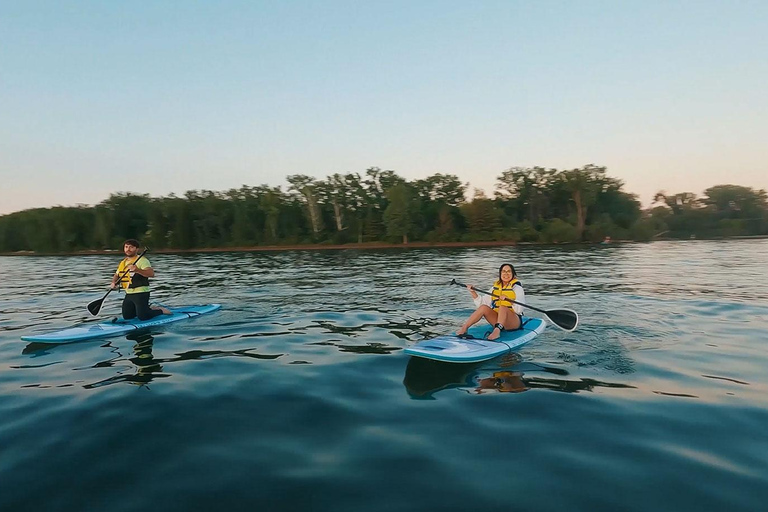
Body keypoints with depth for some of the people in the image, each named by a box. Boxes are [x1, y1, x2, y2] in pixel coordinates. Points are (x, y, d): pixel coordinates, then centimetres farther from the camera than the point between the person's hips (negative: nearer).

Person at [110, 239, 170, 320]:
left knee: (143, 317, -11)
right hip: (128, 294, 8)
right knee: (127, 317, 12)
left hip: (141, 293, -8)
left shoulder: (142, 260, -12)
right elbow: (116, 275, 25)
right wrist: (113, 283, 3)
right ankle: (148, 309, 29)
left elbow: (151, 273, -27)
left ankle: (161, 310, 14)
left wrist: (137, 270, -42)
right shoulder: (123, 262, 13)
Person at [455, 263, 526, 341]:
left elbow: (519, 310, -16)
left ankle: (497, 331, -53)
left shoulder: (517, 287, -3)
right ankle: (464, 328, -25)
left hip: (514, 322, -4)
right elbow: (482, 302, 8)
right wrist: (473, 292, -5)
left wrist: (508, 300, -31)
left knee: (503, 307, -33)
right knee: (484, 307, -19)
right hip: (498, 319, 5)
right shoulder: (495, 287, 12)